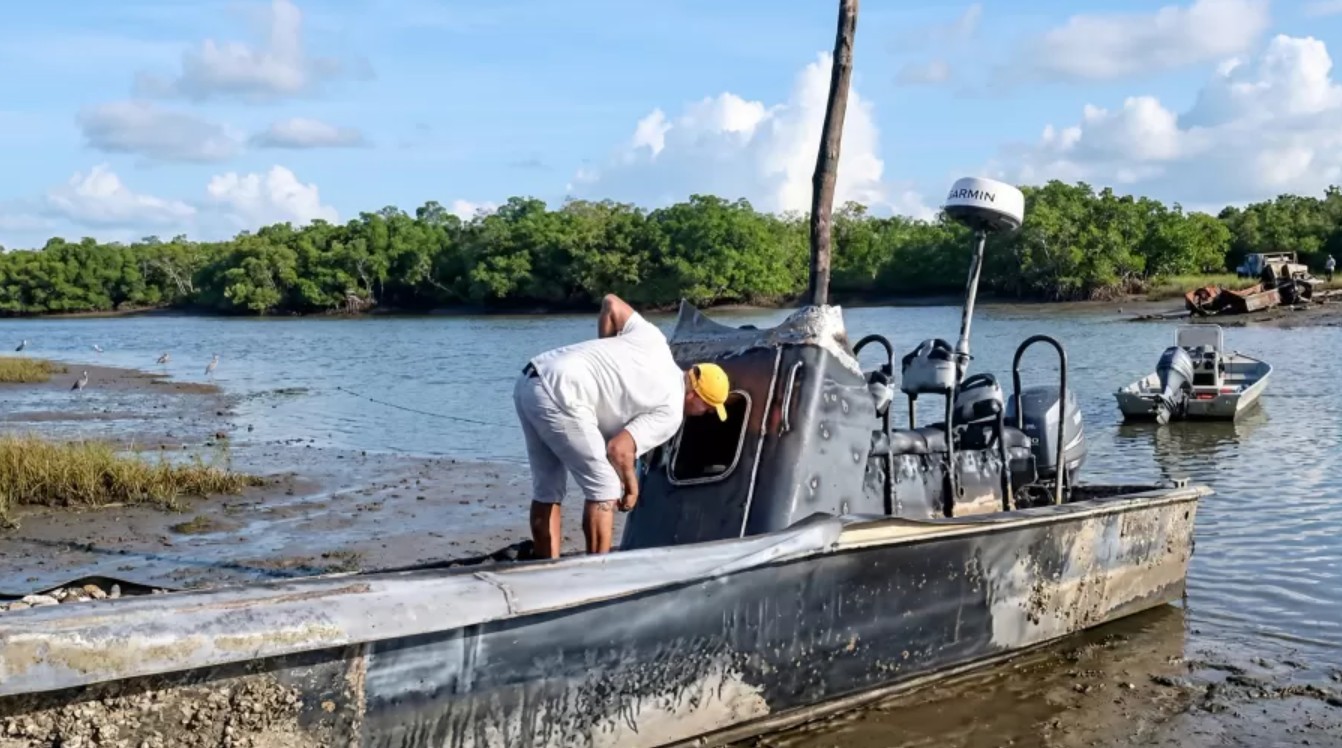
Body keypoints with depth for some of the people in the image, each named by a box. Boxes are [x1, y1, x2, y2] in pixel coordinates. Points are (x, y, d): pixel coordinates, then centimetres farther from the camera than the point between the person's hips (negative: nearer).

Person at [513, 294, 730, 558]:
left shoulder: (655, 341, 17)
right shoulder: (670, 412, -2)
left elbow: (611, 303, 21)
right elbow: (618, 449, -9)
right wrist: (632, 487, 9)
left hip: (530, 378, 9)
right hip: (561, 394, -9)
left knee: (547, 490, 16)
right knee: (605, 488, 2)